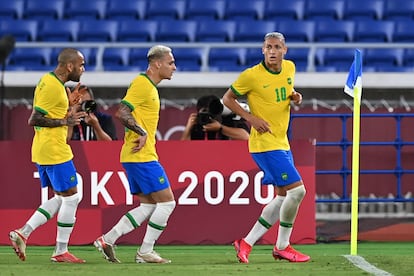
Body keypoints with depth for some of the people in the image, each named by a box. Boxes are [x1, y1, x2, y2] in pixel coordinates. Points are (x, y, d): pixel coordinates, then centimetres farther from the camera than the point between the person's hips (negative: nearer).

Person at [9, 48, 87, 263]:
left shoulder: (49, 81, 14)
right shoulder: (53, 86, -17)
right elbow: (34, 120, -21)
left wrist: (68, 104, 14)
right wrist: (65, 121, -18)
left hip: (43, 151, 10)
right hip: (55, 151, -10)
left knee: (61, 198, 14)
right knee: (71, 197, -2)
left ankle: (23, 233, 7)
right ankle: (61, 252, 3)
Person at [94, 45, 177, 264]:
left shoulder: (149, 86, 17)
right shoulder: (142, 84, -13)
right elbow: (122, 113, -22)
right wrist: (143, 133, -19)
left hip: (139, 156, 10)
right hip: (142, 157, -10)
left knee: (148, 206, 11)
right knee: (166, 202, -6)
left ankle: (108, 239, 7)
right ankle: (146, 252, -1)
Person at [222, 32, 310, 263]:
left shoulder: (290, 68, 5)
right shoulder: (251, 75, -14)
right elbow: (228, 99, -4)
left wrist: (294, 97, 0)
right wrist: (251, 118, -16)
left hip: (282, 143, 8)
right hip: (265, 143, -8)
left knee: (284, 197, 10)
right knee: (297, 190, -13)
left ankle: (247, 242, 18)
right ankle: (282, 247, 1)